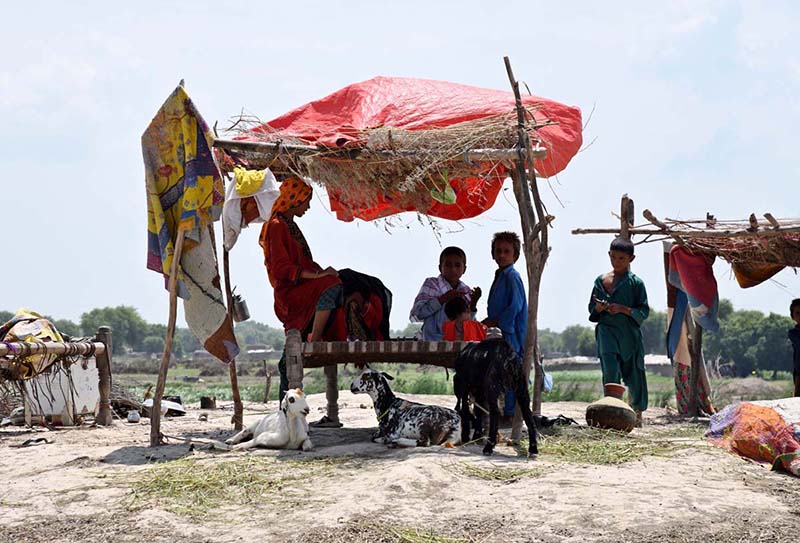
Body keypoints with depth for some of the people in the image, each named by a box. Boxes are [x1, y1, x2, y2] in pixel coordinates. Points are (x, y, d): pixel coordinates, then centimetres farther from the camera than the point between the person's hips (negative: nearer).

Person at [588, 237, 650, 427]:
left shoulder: (636, 283, 0)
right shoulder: (601, 280, 10)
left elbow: (644, 311, -2)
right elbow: (591, 307, 15)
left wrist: (623, 309, -16)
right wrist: (598, 307, -7)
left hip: (630, 334, -1)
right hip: (607, 331, 1)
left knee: (633, 373, 8)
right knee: (610, 371, -15)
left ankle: (637, 412, 28)